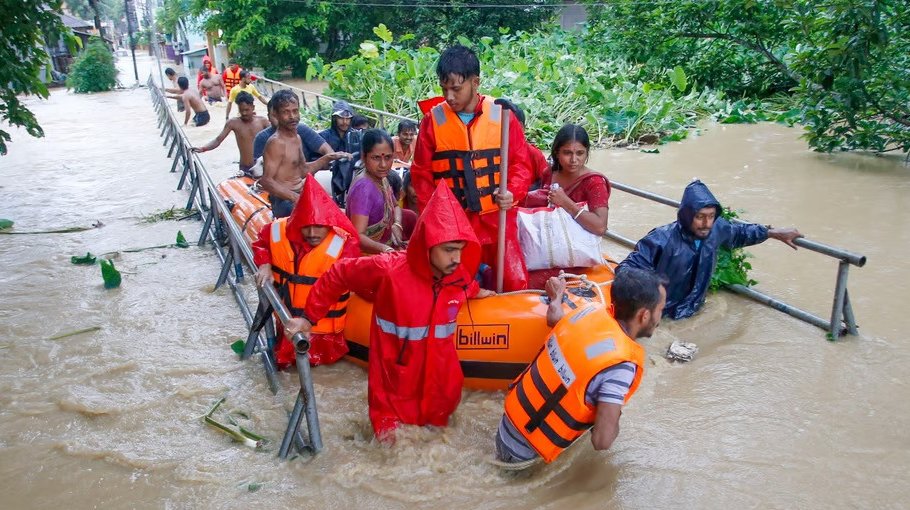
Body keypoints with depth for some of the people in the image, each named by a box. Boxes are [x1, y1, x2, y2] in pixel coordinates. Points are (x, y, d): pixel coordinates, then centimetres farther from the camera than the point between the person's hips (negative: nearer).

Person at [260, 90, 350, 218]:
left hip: (301, 194, 10)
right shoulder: (276, 142, -16)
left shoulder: (296, 137, 13)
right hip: (284, 201, -10)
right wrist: (295, 197, -30)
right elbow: (266, 181, -21)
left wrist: (327, 158, 10)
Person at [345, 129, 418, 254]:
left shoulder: (382, 178, -2)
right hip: (369, 251, -9)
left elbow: (395, 206, 17)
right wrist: (385, 249, -48)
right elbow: (358, 236, -34)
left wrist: (397, 225, -3)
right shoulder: (363, 188, -27)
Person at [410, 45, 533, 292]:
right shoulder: (433, 118, 0)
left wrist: (512, 193, -17)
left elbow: (521, 164, 2)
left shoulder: (502, 115, -2)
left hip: (497, 218, 0)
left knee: (516, 283, -3)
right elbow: (421, 173, 6)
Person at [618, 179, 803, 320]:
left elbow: (739, 232, 10)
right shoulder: (663, 240, -32)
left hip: (690, 308, 6)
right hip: (660, 311, -5)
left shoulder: (717, 229, -13)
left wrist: (773, 233, 16)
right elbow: (631, 265, -30)